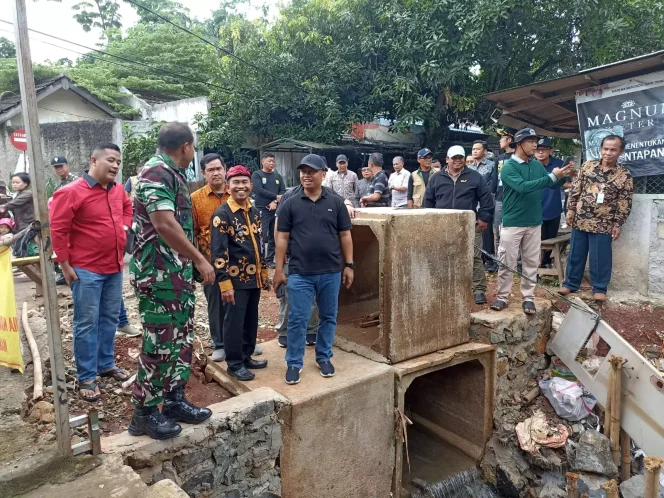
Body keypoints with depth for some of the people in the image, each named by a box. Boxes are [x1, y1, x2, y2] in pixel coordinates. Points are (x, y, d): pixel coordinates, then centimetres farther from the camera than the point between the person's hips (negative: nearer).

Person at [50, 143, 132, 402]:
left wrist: (125, 226, 12)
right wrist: (65, 265, -12)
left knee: (110, 319, 15)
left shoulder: (118, 189, 6)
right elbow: (58, 230, -13)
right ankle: (86, 378, 10)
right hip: (87, 270, -7)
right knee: (87, 324, 0)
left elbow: (128, 207, 29)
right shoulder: (72, 192, -15)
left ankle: (107, 363, 30)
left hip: (115, 267, 7)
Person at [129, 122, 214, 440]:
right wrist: (201, 260, -20)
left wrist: (192, 263, 25)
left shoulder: (173, 173, 15)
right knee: (160, 343, -2)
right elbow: (165, 224, -25)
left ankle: (174, 401, 26)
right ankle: (145, 413, 13)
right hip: (159, 274, -10)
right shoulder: (156, 172, -15)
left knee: (181, 339, 14)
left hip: (179, 272, 10)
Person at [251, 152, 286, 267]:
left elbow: (283, 191, 6)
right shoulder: (256, 175, 1)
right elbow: (259, 190, -12)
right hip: (262, 210, -5)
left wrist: (275, 202, -11)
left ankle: (270, 260, 16)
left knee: (274, 237, 7)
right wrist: (276, 196, -9)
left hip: (276, 210, 5)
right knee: (262, 237, -10)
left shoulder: (277, 176, 14)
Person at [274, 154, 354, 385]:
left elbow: (345, 236, 6)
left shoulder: (336, 203, 3)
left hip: (331, 272, 2)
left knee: (328, 317, 13)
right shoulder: (290, 204, 1)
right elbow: (282, 238, 2)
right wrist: (279, 269, -1)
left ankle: (324, 357, 30)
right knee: (297, 320, 3)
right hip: (300, 273, -1)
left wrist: (349, 265, 3)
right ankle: (294, 363, 18)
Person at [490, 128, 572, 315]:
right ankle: (503, 297, 15)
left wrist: (562, 176, -11)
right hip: (513, 223, -5)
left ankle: (528, 298, 20)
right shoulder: (509, 167, -11)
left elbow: (553, 185, 10)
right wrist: (552, 176, -25)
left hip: (534, 223, 5)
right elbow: (523, 187, -25)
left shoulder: (537, 165, 7)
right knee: (507, 263, 2)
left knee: (531, 263, 10)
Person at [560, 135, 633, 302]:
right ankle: (570, 283, 24)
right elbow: (575, 190, 5)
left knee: (600, 257, 5)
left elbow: (624, 203, -2)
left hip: (603, 224, -2)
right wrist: (570, 210, 1)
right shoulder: (588, 166, 2)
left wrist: (618, 224, -6)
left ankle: (600, 288, 20)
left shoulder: (624, 175, -3)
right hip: (580, 220, 2)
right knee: (576, 254, 11)